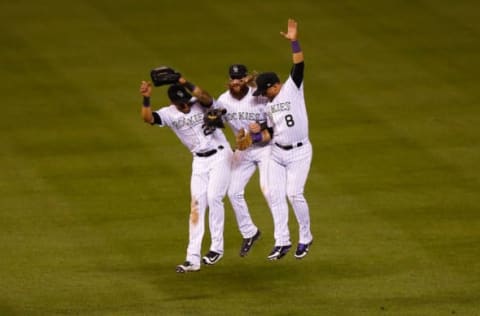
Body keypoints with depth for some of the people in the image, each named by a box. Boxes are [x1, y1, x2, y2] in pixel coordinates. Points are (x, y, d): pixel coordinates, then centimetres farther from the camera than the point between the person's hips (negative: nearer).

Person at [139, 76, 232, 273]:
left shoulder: (201, 104, -13)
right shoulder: (169, 114, -6)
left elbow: (205, 97, -37)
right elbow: (148, 118, -21)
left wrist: (186, 84, -45)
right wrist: (146, 98, -36)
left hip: (220, 155, -4)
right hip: (200, 161, 4)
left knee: (213, 197, -15)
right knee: (197, 205, -2)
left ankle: (217, 247, 1)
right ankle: (193, 259, -6)